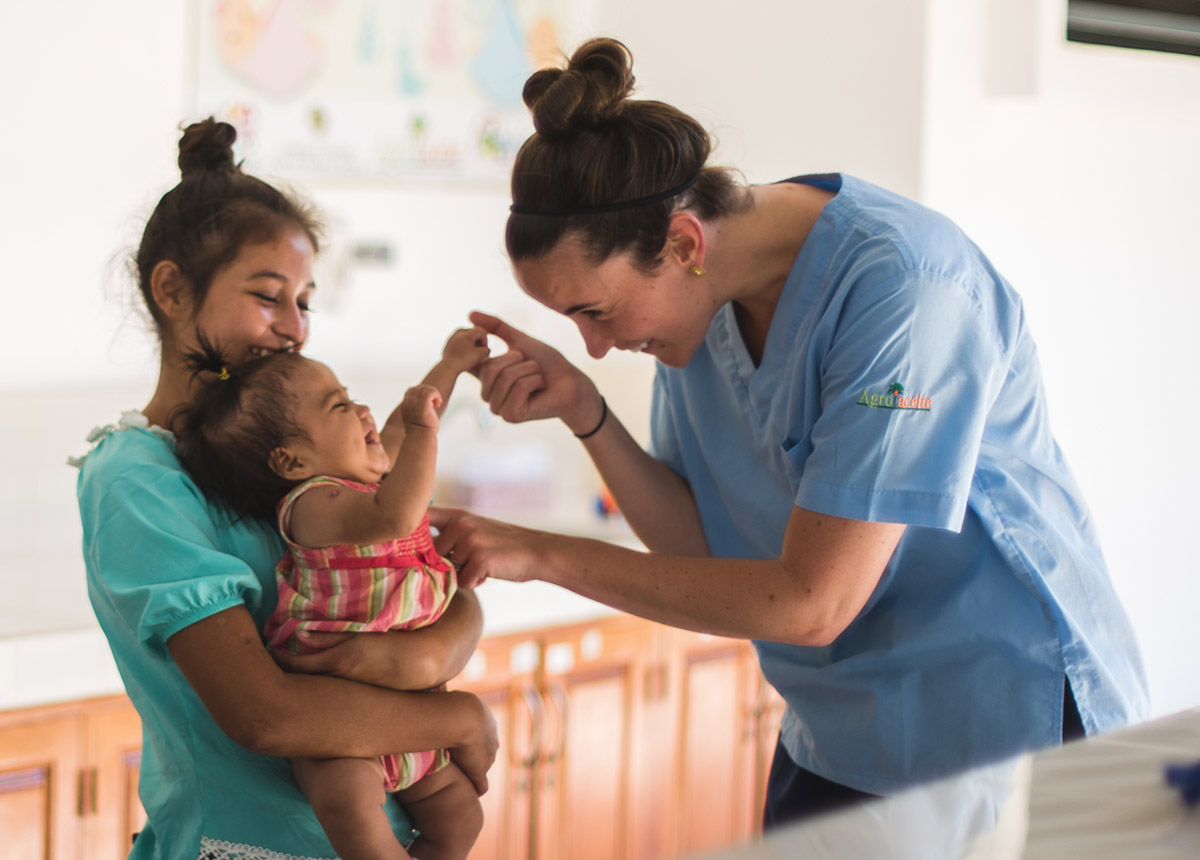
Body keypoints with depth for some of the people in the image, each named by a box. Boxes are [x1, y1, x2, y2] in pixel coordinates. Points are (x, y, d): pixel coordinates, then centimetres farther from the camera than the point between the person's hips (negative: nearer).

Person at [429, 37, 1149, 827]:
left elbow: (811, 603, -27)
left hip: (1010, 725, -6)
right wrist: (583, 412, -15)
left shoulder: (898, 288, -27)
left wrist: (547, 554, -23)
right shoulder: (698, 296, -4)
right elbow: (704, 550, 0)